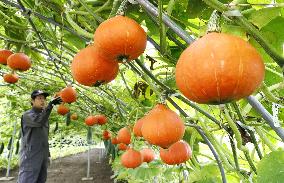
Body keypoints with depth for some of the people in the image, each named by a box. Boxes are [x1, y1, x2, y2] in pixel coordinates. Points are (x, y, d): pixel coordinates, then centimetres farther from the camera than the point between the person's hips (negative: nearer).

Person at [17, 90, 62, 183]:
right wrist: (51, 104, -35)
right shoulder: (27, 115, -7)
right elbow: (39, 121, -30)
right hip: (30, 157, -7)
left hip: (43, 156, 7)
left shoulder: (44, 115, 17)